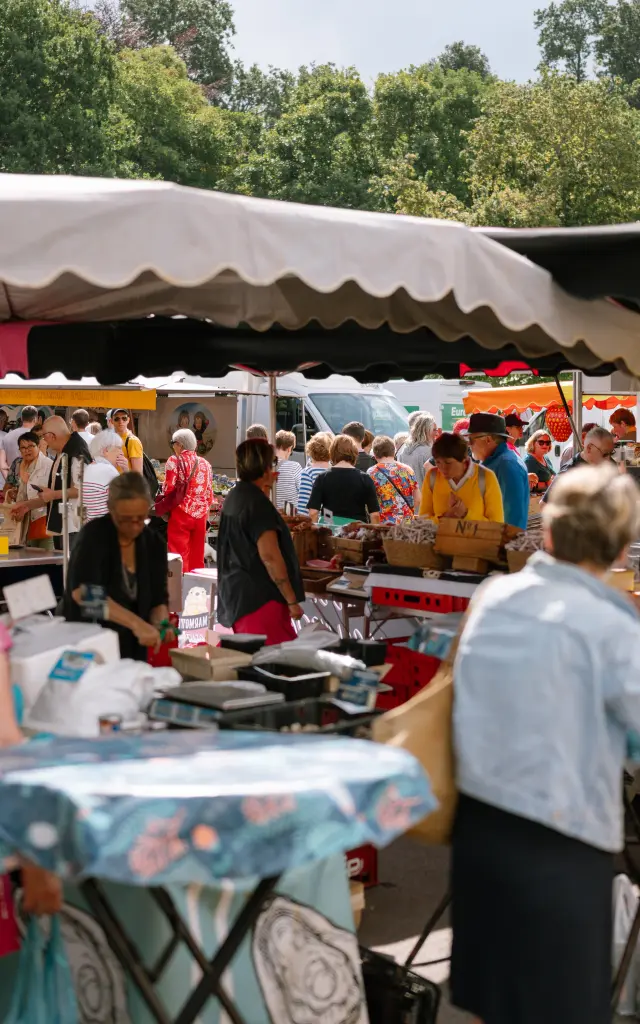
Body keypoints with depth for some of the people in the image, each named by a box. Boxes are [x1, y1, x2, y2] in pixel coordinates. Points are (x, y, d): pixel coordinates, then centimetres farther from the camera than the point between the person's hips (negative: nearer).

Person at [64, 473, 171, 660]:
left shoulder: (153, 544, -2)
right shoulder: (94, 534, -17)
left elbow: (158, 600, 2)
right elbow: (82, 592, -31)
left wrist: (161, 623, -20)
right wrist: (136, 623, -39)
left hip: (131, 651, 5)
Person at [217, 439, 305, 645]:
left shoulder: (234, 497, 13)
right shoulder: (257, 503, -16)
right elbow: (269, 556, -22)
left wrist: (265, 487, 35)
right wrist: (292, 600, -19)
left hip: (236, 595, 10)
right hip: (259, 598, -10)